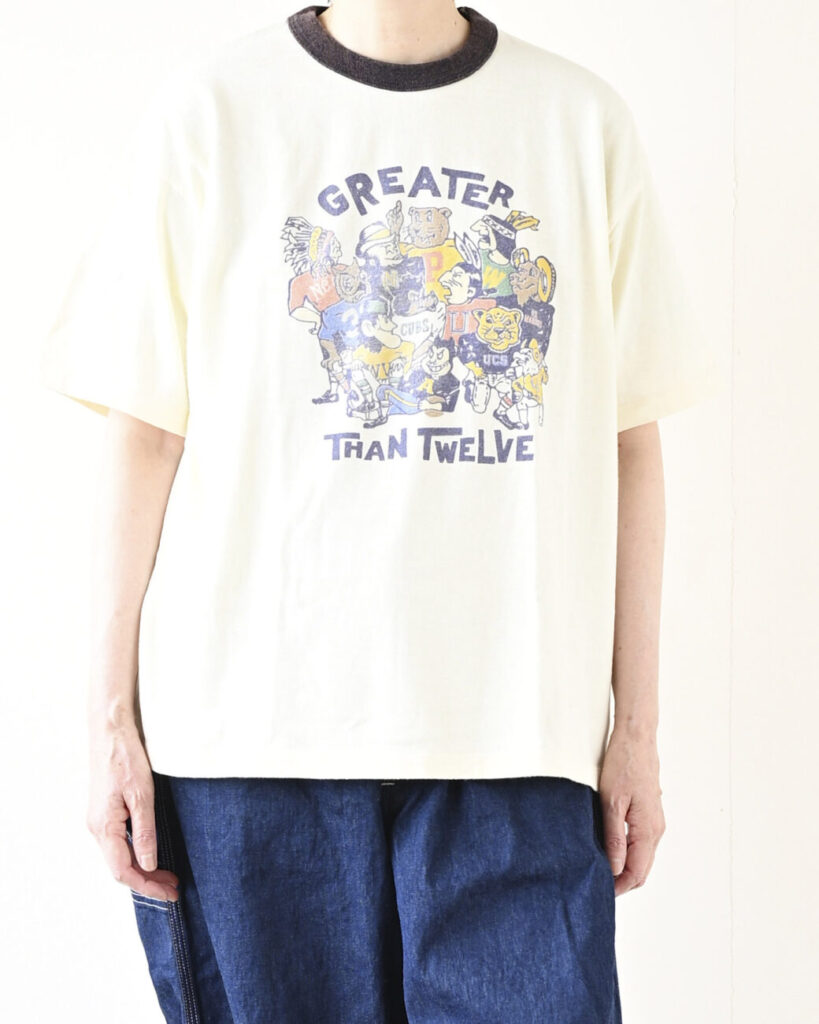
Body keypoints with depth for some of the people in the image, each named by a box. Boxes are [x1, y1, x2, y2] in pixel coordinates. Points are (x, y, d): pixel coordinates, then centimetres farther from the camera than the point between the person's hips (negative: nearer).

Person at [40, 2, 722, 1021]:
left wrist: (637, 726, 7)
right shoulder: (207, 110, 3)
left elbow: (627, 442, 8)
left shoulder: (586, 121, 9)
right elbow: (144, 434, 3)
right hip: (255, 731, -1)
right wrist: (111, 716, 0)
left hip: (518, 737, 2)